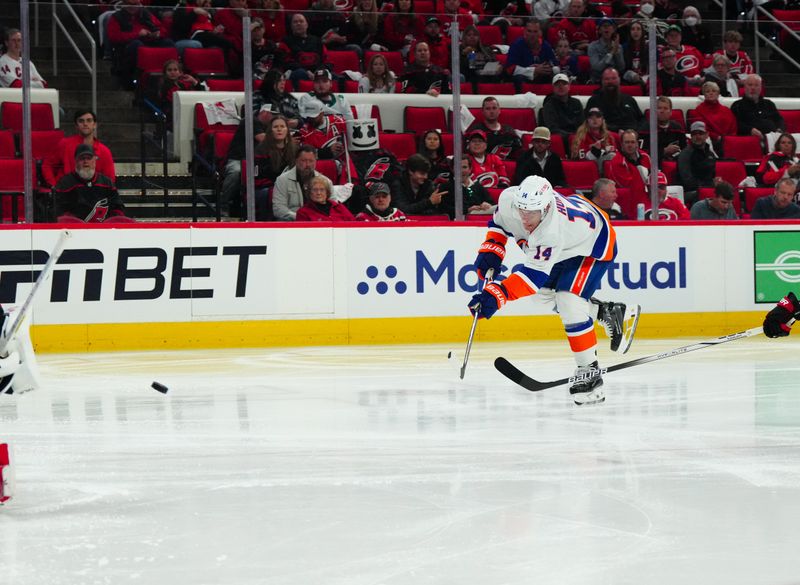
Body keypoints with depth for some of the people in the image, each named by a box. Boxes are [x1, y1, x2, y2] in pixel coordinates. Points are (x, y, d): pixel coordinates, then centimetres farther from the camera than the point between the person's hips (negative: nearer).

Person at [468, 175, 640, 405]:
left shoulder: (553, 230, -45)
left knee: (568, 301, -23)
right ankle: (609, 313, 26)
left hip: (595, 242, -9)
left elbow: (535, 274, -48)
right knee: (545, 295, 13)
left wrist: (497, 294, -57)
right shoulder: (509, 199, -25)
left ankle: (590, 371, -14)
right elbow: (499, 222, 0)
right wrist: (491, 250, -12)